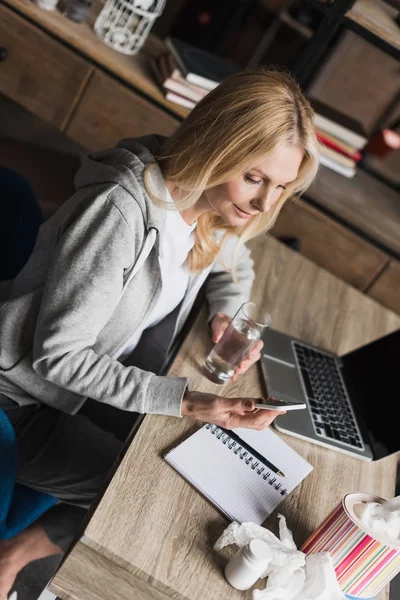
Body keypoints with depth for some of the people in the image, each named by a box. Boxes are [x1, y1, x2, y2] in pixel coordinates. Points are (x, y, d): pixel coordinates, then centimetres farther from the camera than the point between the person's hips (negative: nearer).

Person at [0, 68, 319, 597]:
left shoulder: (210, 203, -6)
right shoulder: (123, 209, -32)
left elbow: (235, 265, 16)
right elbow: (59, 354, -26)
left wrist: (229, 314, -7)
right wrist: (185, 402, -29)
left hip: (90, 375, 8)